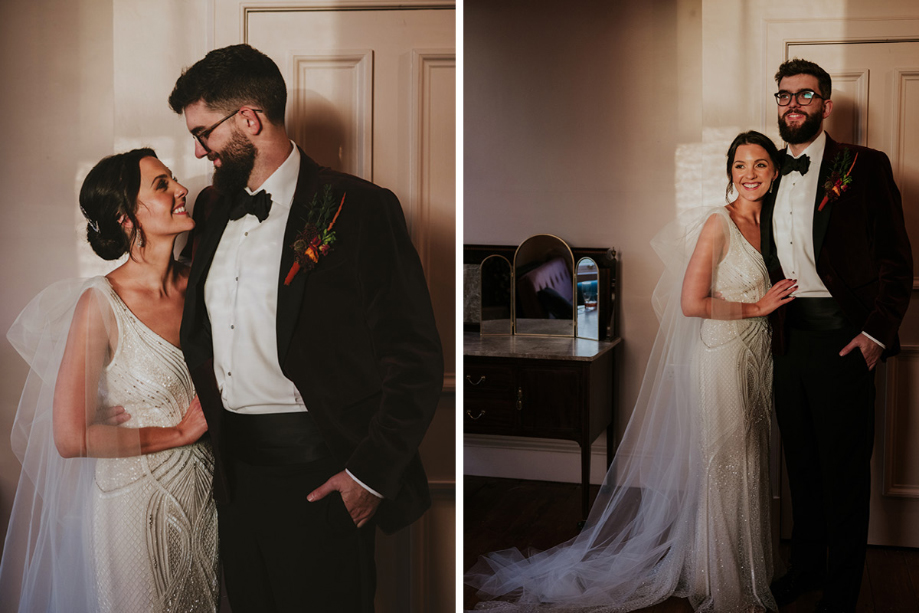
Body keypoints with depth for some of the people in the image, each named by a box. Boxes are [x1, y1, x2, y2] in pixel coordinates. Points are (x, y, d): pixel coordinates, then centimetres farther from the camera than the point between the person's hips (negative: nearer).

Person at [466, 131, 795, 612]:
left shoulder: (765, 225, 9)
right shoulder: (718, 224, -14)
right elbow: (692, 303, -21)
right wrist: (756, 307, -15)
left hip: (753, 362, 7)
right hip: (720, 360, -7)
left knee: (744, 472, 15)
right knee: (719, 472, 3)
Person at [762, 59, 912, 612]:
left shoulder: (865, 167, -3)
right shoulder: (773, 178, 13)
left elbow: (897, 257, -5)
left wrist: (877, 332, -12)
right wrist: (768, 318, 6)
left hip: (842, 338, -5)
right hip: (788, 338, 5)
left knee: (844, 471, 1)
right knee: (801, 462, 15)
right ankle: (807, 566, 30)